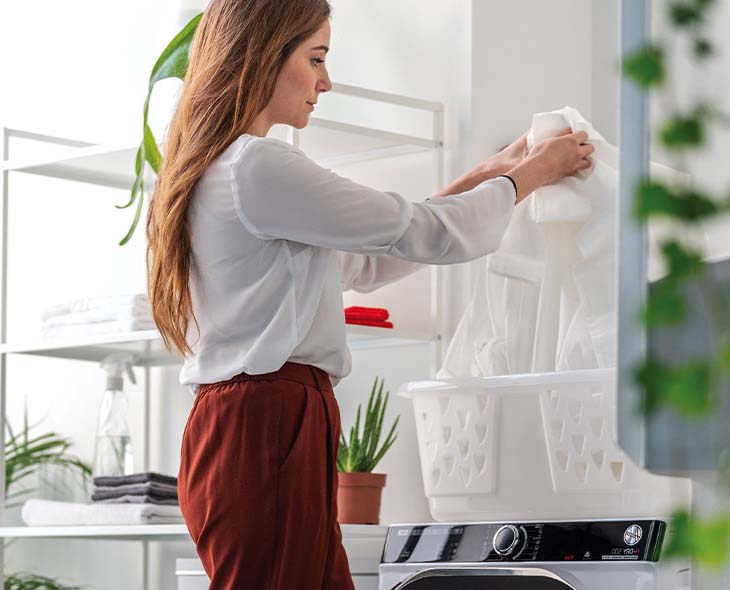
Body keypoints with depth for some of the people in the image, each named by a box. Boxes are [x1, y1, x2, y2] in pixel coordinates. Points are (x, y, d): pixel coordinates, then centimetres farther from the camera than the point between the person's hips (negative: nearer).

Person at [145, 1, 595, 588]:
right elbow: (430, 234, -7)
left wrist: (481, 178, 24)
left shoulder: (216, 171, 20)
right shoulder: (258, 166, -13)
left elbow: (362, 263, 26)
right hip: (267, 428, -10)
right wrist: (531, 174, 9)